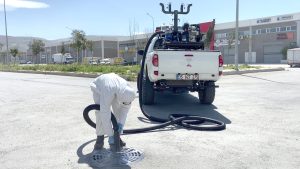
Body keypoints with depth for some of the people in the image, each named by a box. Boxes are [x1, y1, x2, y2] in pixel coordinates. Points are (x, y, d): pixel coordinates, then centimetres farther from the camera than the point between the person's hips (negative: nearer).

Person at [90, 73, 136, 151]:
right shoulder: (108, 92, -46)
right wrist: (110, 135, -38)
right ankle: (100, 138, -8)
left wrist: (121, 123, -25)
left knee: (118, 112, -9)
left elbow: (125, 107, -16)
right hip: (98, 88, -4)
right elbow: (105, 115, -43)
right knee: (101, 113, -23)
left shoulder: (128, 89, -32)